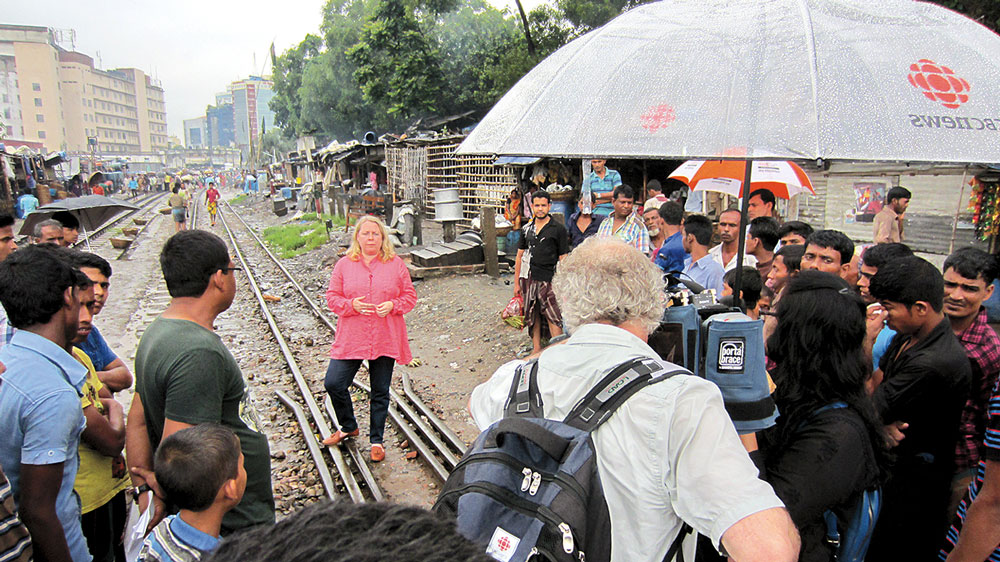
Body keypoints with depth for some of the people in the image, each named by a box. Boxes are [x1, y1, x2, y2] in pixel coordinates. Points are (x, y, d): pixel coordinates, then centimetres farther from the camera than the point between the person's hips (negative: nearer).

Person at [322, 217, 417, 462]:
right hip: (351, 338, 1)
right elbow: (332, 297, 4)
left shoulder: (396, 264, 3)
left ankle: (376, 440, 26)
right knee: (334, 383, -4)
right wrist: (351, 305, -15)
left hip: (385, 339, -1)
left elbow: (410, 296, 5)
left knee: (380, 391, 8)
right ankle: (348, 427, 25)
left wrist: (393, 306, -14)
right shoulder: (344, 265, 4)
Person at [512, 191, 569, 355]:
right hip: (530, 279, 5)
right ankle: (536, 349, 21)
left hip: (550, 280, -5)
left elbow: (563, 259, -2)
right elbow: (520, 256, 16)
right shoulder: (527, 228, 12)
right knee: (533, 316, 10)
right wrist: (517, 283, 13)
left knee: (553, 318, -8)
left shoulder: (558, 229, -2)